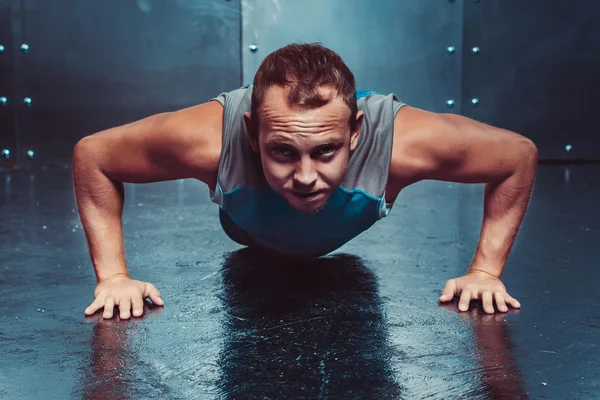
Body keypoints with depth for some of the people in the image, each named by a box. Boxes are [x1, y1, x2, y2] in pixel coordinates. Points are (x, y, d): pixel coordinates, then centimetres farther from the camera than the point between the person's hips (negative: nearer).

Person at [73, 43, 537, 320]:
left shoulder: (404, 140, -48)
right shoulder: (210, 138, -49)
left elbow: (521, 154, -30)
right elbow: (91, 154, -31)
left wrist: (486, 272, -29)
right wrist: (114, 275, -32)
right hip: (250, 237, -1)